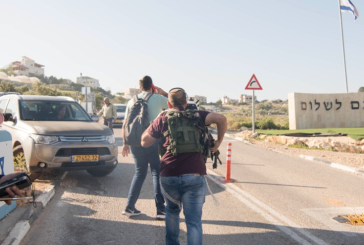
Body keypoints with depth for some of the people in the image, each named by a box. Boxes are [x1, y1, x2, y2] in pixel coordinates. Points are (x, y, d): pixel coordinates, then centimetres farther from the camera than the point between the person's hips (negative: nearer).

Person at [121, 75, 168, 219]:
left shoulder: (132, 101, 9)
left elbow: (125, 125, 9)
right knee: (157, 174, 5)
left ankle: (130, 207, 18)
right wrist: (162, 92, 12)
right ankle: (160, 209, 3)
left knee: (139, 173, 18)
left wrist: (125, 143, 17)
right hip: (154, 142, -4)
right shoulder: (158, 98, -3)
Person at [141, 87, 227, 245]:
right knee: (194, 221, 5)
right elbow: (221, 118, -7)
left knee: (172, 210, 29)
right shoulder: (196, 116, 6)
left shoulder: (162, 119, 8)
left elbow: (145, 142, 14)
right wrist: (218, 141, 4)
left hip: (168, 176, 2)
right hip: (194, 175, -2)